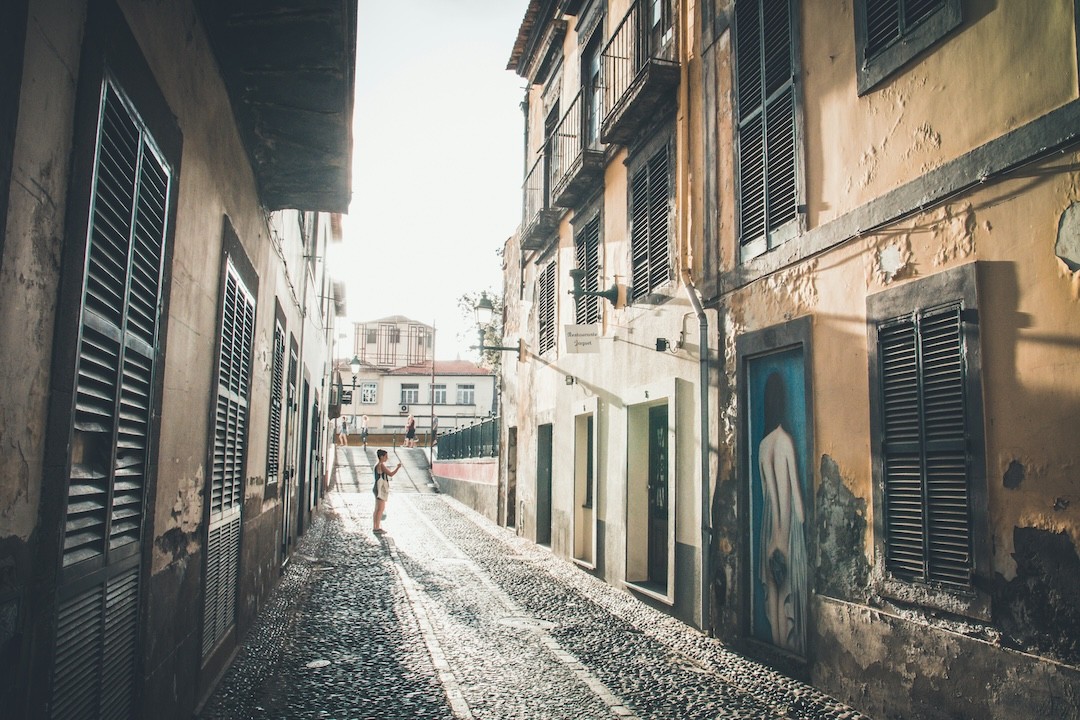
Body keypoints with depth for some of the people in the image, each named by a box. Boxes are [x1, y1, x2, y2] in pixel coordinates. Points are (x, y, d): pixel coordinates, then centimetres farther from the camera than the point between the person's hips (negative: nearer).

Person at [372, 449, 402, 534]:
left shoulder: (377, 465, 15)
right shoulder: (381, 465, -16)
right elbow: (391, 474, -19)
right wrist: (398, 467, -7)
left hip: (379, 489, 10)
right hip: (381, 489, -10)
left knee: (377, 509, 12)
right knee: (381, 509, -8)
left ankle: (375, 527, 15)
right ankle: (377, 528, -7)